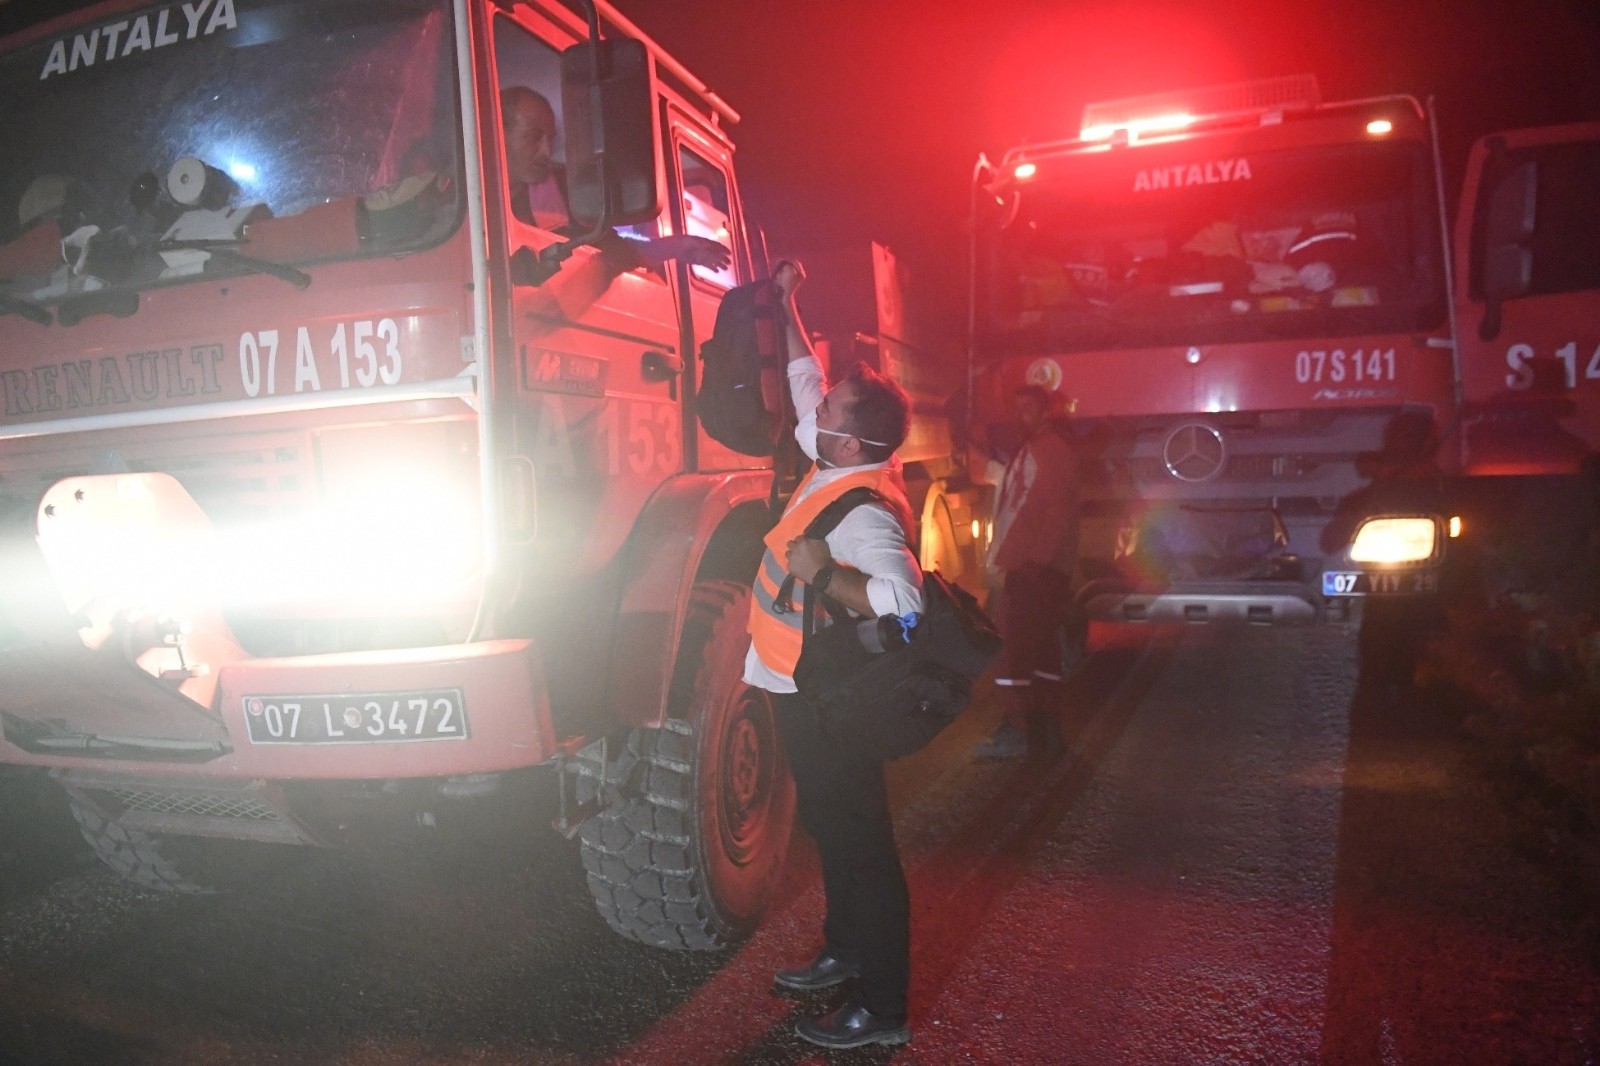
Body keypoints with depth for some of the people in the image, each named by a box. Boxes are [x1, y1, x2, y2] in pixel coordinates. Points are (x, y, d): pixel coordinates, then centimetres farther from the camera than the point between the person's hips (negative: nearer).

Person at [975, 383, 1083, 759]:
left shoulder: (1053, 450, -10)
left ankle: (1017, 728, -7)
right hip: (1024, 564, 10)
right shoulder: (1030, 450, 21)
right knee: (1041, 646, 13)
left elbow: (1057, 512, -19)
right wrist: (1006, 556, 13)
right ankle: (1044, 724, 19)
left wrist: (1028, 559, -23)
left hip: (1036, 566, -10)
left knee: (1015, 647, -11)